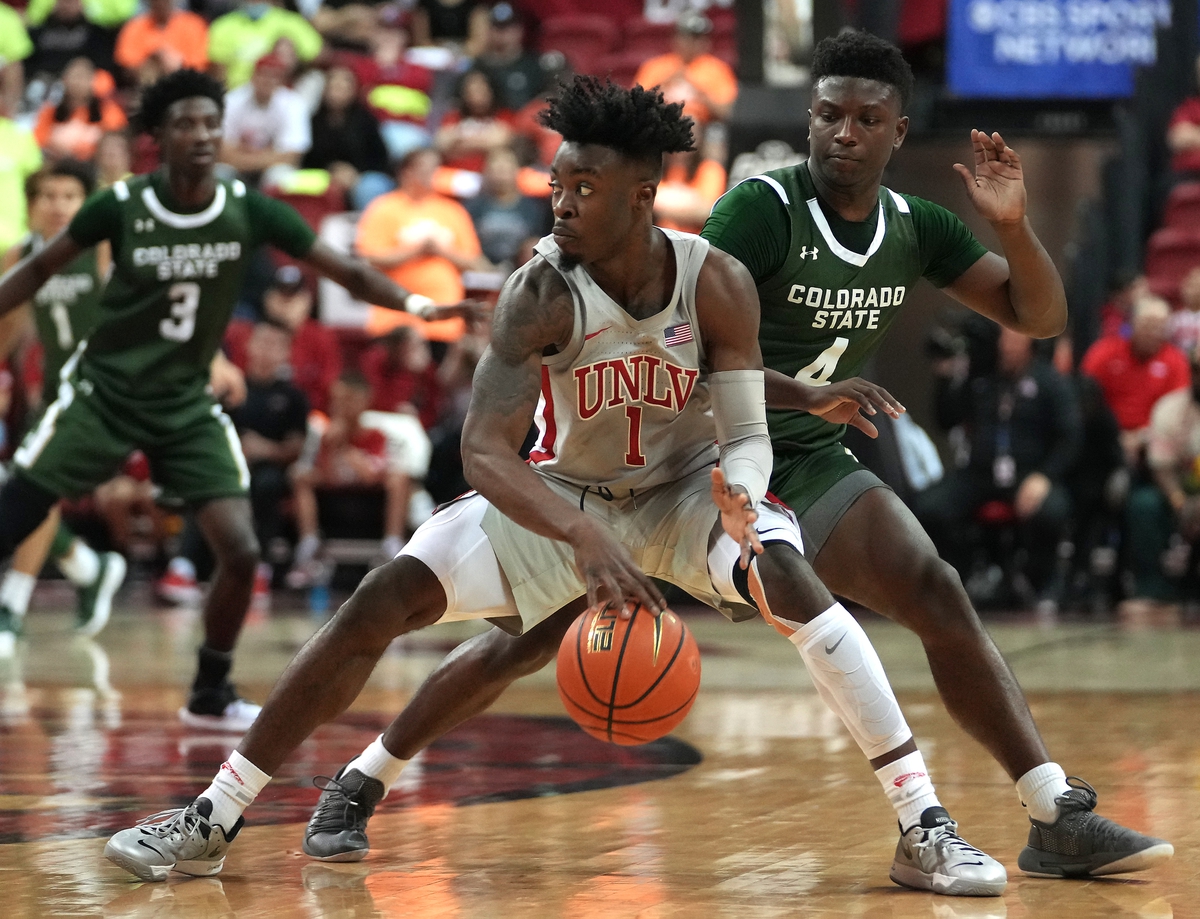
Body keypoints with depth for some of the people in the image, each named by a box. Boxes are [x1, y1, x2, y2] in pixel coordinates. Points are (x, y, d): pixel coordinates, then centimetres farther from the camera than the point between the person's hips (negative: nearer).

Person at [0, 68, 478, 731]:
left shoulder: (249, 211, -9)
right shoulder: (121, 206, -13)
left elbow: (346, 272, -8)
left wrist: (415, 303, -24)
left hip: (186, 406, 2)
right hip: (103, 394, -2)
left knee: (240, 551, -10)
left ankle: (211, 696, 8)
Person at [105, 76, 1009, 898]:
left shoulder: (717, 283, -23)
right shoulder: (541, 294, -26)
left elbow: (747, 435, -17)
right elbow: (484, 450, -33)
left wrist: (738, 500, -42)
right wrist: (586, 540, -50)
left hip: (682, 489, 0)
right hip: (562, 494, 0)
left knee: (788, 579, -30)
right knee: (381, 602, -13)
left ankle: (925, 828, -25)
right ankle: (213, 821, 2)